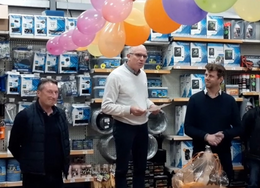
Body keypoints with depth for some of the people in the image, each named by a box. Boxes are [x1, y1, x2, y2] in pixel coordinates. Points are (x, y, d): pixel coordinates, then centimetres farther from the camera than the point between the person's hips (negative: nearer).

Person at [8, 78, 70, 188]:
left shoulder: (61, 115, 8)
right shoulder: (25, 115, -10)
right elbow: (13, 144, -4)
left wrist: (66, 163, 12)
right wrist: (28, 162, 2)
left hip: (57, 174, 5)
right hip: (34, 175, -5)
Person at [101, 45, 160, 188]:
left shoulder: (143, 74, 8)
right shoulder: (116, 75, -16)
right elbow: (106, 106, -18)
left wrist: (151, 105, 1)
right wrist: (129, 110, -28)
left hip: (142, 126, 7)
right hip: (124, 127, -7)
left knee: (141, 166, 18)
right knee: (122, 167, 8)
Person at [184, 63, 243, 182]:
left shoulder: (229, 101, 3)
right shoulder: (195, 99, -1)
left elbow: (238, 128, 4)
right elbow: (188, 128, -2)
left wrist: (223, 134, -15)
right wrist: (205, 136, -18)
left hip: (223, 153, 1)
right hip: (200, 152, -1)